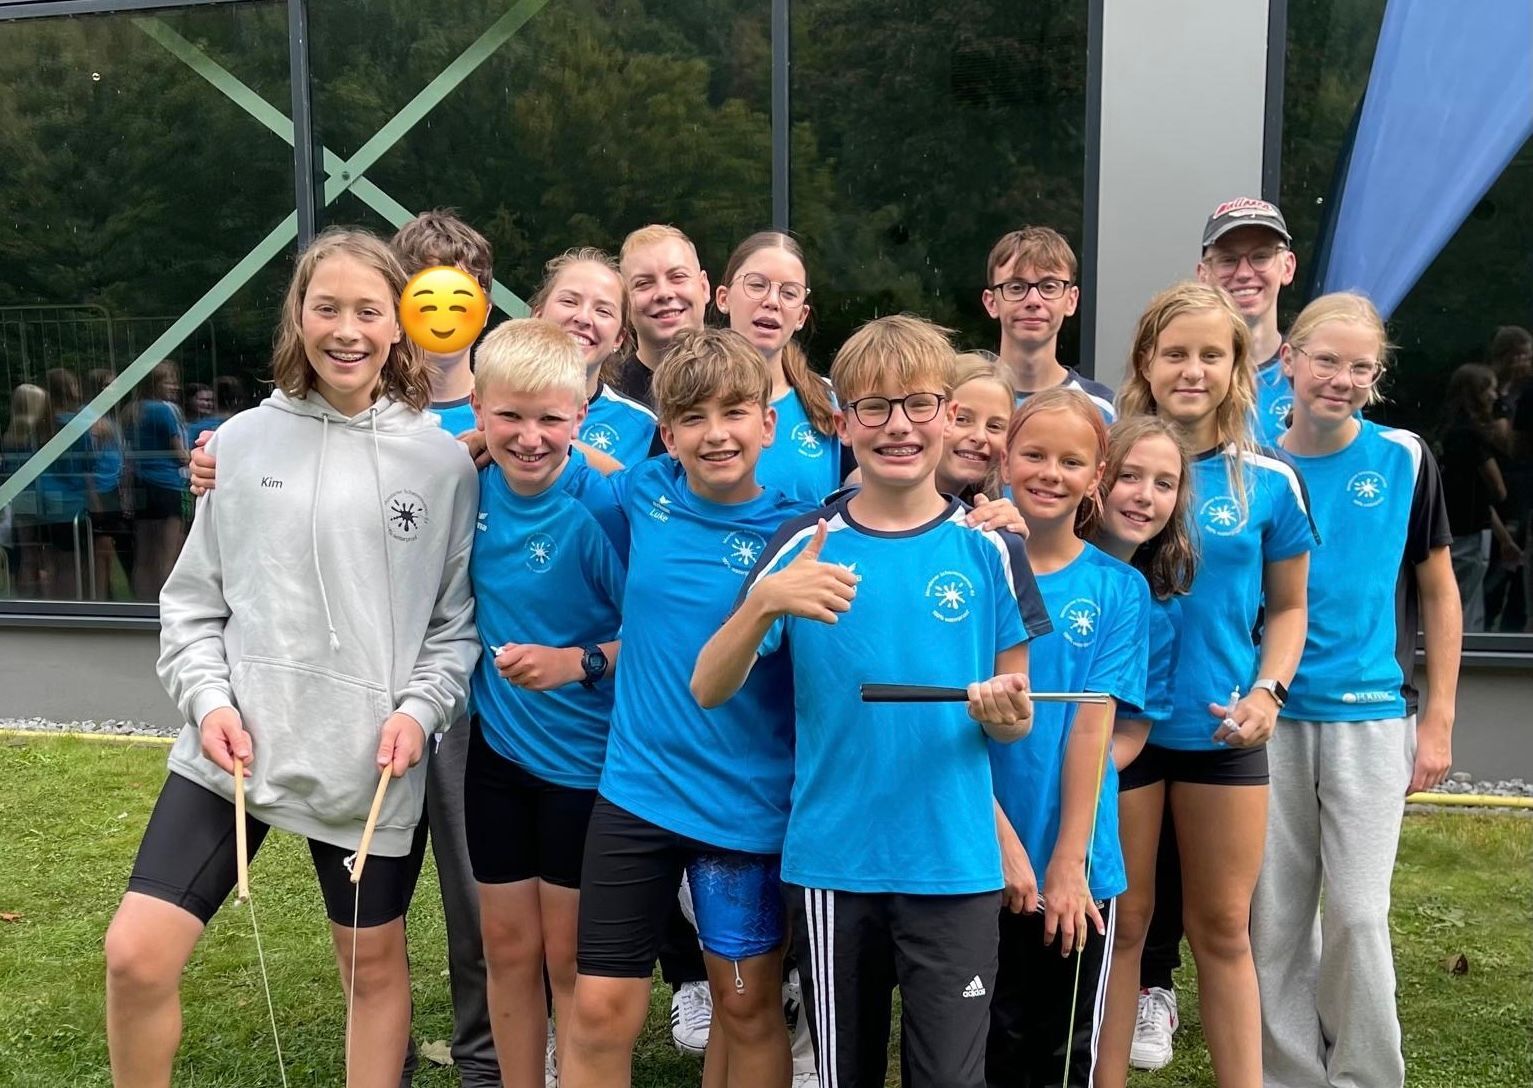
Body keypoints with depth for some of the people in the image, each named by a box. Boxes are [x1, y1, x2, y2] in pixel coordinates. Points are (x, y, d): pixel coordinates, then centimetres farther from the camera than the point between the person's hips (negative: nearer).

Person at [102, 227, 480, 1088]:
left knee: (375, 963, 13)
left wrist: (420, 709, -11)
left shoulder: (440, 458, -2)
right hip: (233, 749, 1)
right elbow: (195, 598, 8)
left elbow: (458, 617, 2)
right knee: (136, 954, -3)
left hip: (370, 762, -1)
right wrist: (210, 700, -5)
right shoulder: (245, 441, 2)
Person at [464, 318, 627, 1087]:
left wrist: (576, 663, -31)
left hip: (584, 759, -5)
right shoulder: (471, 484, -6)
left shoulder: (600, 505, -22)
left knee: (571, 960, 9)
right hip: (497, 747, 5)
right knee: (508, 949, 16)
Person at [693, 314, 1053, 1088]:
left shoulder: (989, 549, -2)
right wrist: (763, 603, -26)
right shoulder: (804, 545, -3)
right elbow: (709, 690, -8)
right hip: (831, 861, 1)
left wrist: (1007, 713, -18)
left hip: (954, 864, 0)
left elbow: (1016, 714, 6)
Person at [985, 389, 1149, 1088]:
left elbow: (1092, 723, -7)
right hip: (981, 857, -1)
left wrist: (1067, 861, -11)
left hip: (1078, 863, 1)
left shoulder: (1118, 588, 0)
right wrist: (1003, 839, -14)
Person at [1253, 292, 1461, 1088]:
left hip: (1369, 718, -1)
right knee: (1275, 918, 8)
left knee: (1356, 913, -3)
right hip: (1272, 719, 2)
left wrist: (1439, 719, 1)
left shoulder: (1403, 459, -2)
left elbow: (1438, 592, 4)